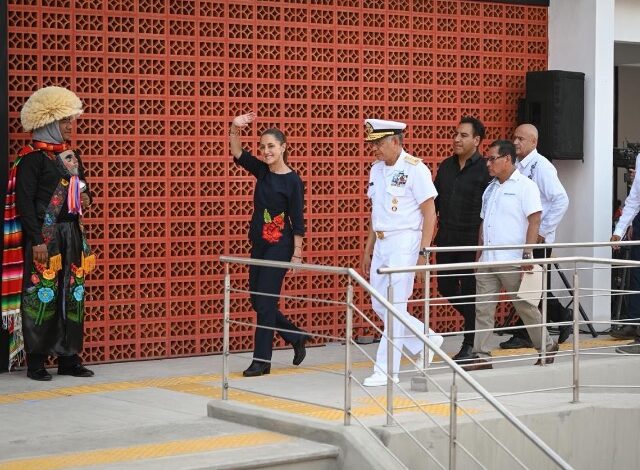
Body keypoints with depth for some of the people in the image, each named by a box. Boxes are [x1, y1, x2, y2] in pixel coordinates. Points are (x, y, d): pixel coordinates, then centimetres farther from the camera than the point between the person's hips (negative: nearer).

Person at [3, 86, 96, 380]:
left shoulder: (71, 156, 15)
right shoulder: (32, 158, -9)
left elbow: (81, 187, 28)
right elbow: (24, 201, -14)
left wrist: (86, 197, 3)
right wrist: (37, 240, -19)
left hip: (72, 232, 8)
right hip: (44, 235, -8)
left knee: (73, 295, 8)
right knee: (42, 295, -6)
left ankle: (69, 357, 15)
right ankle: (36, 362, 1)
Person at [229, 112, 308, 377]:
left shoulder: (292, 181, -10)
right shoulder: (262, 171, 6)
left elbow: (297, 220, -10)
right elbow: (238, 155, -5)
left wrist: (297, 253, -12)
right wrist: (235, 129, -22)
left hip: (279, 246, -7)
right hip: (259, 244, 7)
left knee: (265, 301, -5)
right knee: (257, 300, 11)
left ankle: (262, 360, 3)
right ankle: (296, 337, 29)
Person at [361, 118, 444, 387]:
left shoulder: (414, 168, -11)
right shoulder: (376, 170, 12)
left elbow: (429, 213, -11)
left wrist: (423, 252, -16)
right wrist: (368, 251, 17)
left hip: (404, 242, -8)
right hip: (381, 244, 8)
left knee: (395, 306, -6)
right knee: (379, 306, 9)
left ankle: (386, 371, -1)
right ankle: (425, 341, 26)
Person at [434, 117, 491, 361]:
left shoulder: (485, 169, -9)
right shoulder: (446, 166, 10)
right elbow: (434, 202, 16)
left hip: (472, 242, -6)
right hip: (446, 239, 6)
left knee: (470, 291, 1)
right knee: (446, 287, 10)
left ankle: (470, 345, 11)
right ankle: (475, 322, 32)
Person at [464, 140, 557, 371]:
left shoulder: (525, 186, -6)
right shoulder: (491, 188, 17)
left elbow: (534, 222, -12)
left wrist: (527, 254, -20)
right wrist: (480, 252, 16)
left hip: (513, 261, -7)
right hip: (488, 261, 7)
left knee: (525, 307, 4)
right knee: (483, 308, 1)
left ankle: (547, 347, 20)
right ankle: (481, 356, 2)